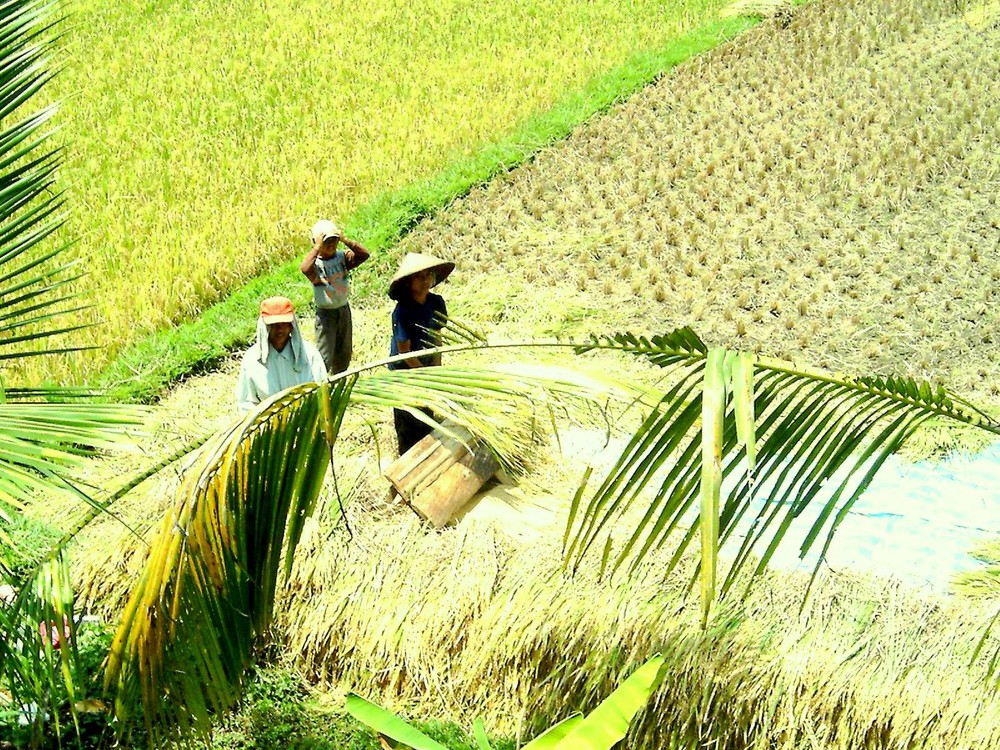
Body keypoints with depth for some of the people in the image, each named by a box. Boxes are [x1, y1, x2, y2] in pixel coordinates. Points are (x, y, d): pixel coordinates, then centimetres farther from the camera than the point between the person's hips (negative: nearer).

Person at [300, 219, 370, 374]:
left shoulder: (343, 257, -2)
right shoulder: (315, 263, -17)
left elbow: (364, 254, -16)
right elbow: (305, 269, -41)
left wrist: (345, 240, -22)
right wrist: (317, 248, -33)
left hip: (344, 310, 6)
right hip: (325, 313, -6)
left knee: (344, 355, 19)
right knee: (324, 358, -8)